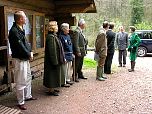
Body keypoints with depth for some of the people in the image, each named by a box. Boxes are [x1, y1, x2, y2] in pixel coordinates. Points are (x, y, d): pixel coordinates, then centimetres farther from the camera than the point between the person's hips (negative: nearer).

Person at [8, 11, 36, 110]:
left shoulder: (21, 29, 10)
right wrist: (29, 55, -12)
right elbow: (20, 46, -22)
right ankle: (21, 102, 10)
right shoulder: (14, 31, -21)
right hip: (20, 59, -10)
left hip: (25, 58, 10)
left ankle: (28, 95, 37)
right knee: (21, 81, -2)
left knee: (28, 77, 21)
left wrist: (30, 52, 0)